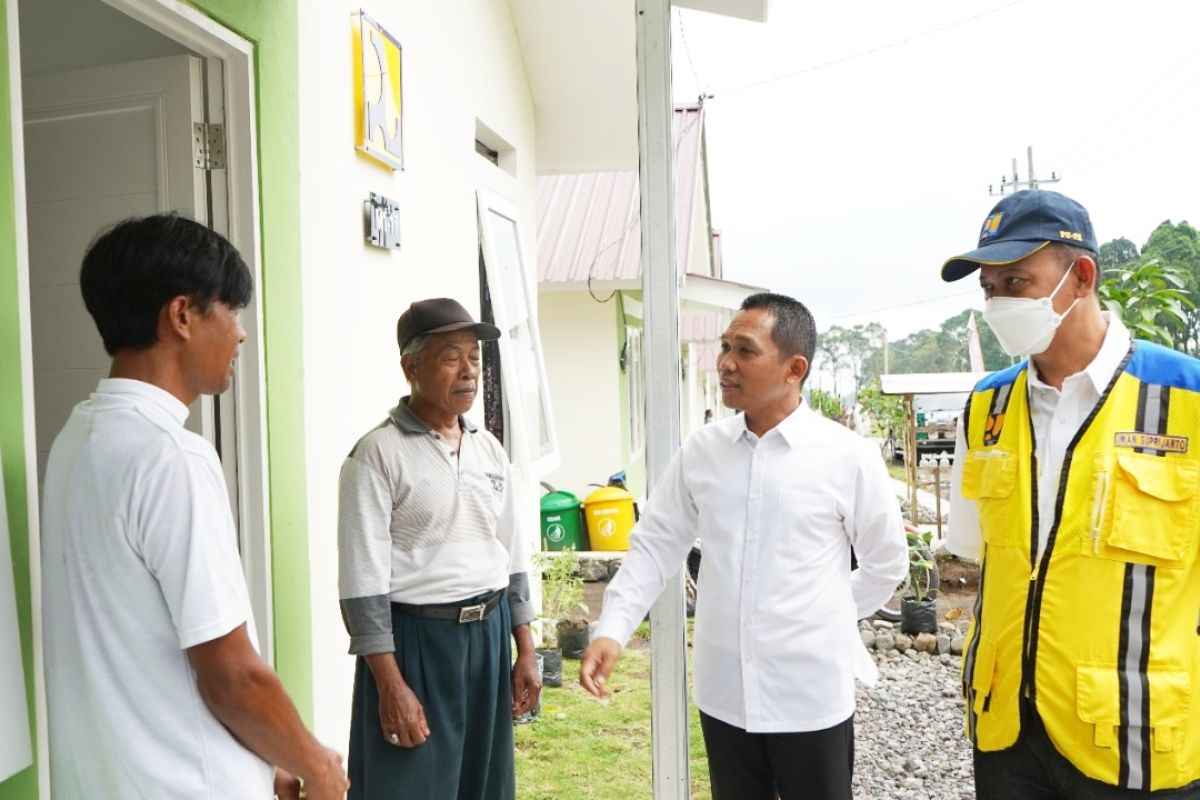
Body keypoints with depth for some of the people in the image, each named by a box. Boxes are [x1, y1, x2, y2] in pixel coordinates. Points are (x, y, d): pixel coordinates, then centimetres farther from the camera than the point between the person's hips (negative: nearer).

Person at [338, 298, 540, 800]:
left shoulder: (490, 450, 8)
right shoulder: (378, 453, -11)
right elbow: (363, 580, -14)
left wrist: (525, 650, 10)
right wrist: (391, 686, -15)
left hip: (489, 636, 6)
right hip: (415, 640, -6)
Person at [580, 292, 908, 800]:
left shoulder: (848, 457, -10)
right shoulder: (700, 450, -2)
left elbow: (886, 563, 2)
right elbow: (655, 545, 2)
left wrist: (831, 621, 7)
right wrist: (612, 629, -8)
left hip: (810, 696, -3)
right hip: (723, 692, 3)